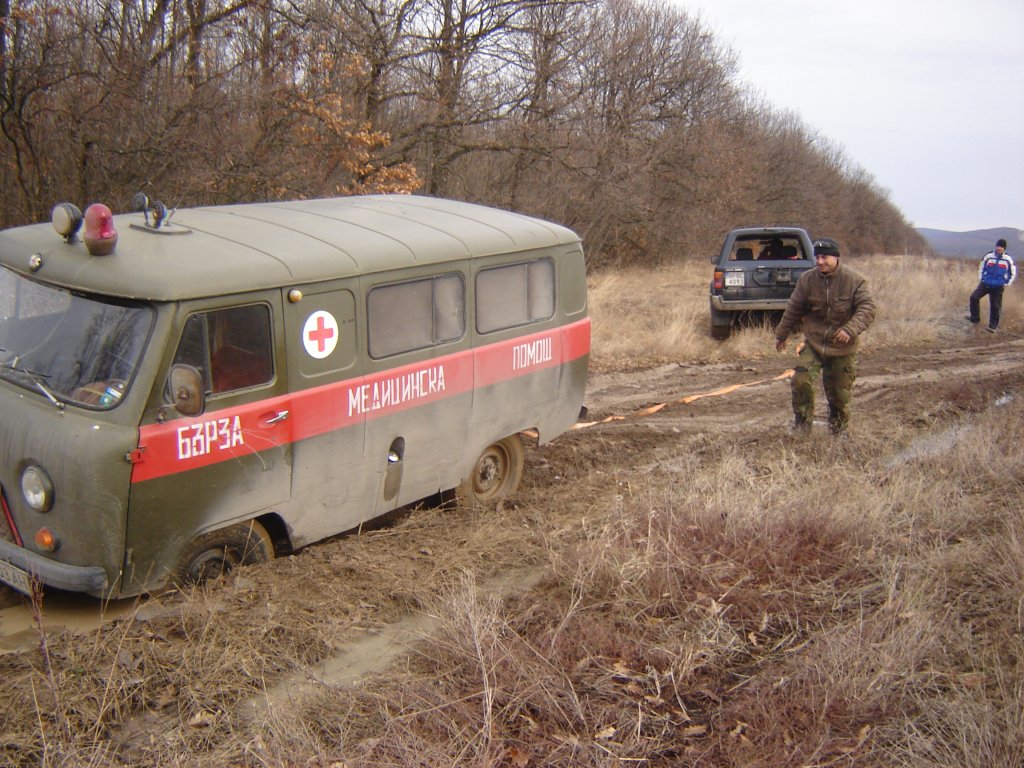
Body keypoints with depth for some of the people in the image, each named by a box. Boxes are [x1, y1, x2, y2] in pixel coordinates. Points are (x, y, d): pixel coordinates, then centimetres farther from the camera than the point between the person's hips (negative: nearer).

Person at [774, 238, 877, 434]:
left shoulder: (854, 280, -11)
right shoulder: (807, 279, -4)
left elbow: (867, 309, -17)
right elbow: (793, 310, 7)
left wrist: (850, 330, -34)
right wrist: (781, 335, 15)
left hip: (842, 348, -1)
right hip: (813, 344, 2)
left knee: (839, 391, 7)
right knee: (801, 381, -15)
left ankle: (838, 425, 35)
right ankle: (802, 422, 5)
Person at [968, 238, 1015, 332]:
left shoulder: (1008, 259, -4)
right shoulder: (988, 256, -3)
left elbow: (1012, 273, 9)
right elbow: (981, 268, 11)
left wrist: (1006, 284, 4)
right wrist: (980, 280, 7)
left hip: (998, 287, -1)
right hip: (985, 284, 1)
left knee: (995, 306, -3)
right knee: (974, 297, -13)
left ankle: (993, 326, 8)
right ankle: (975, 318, 2)